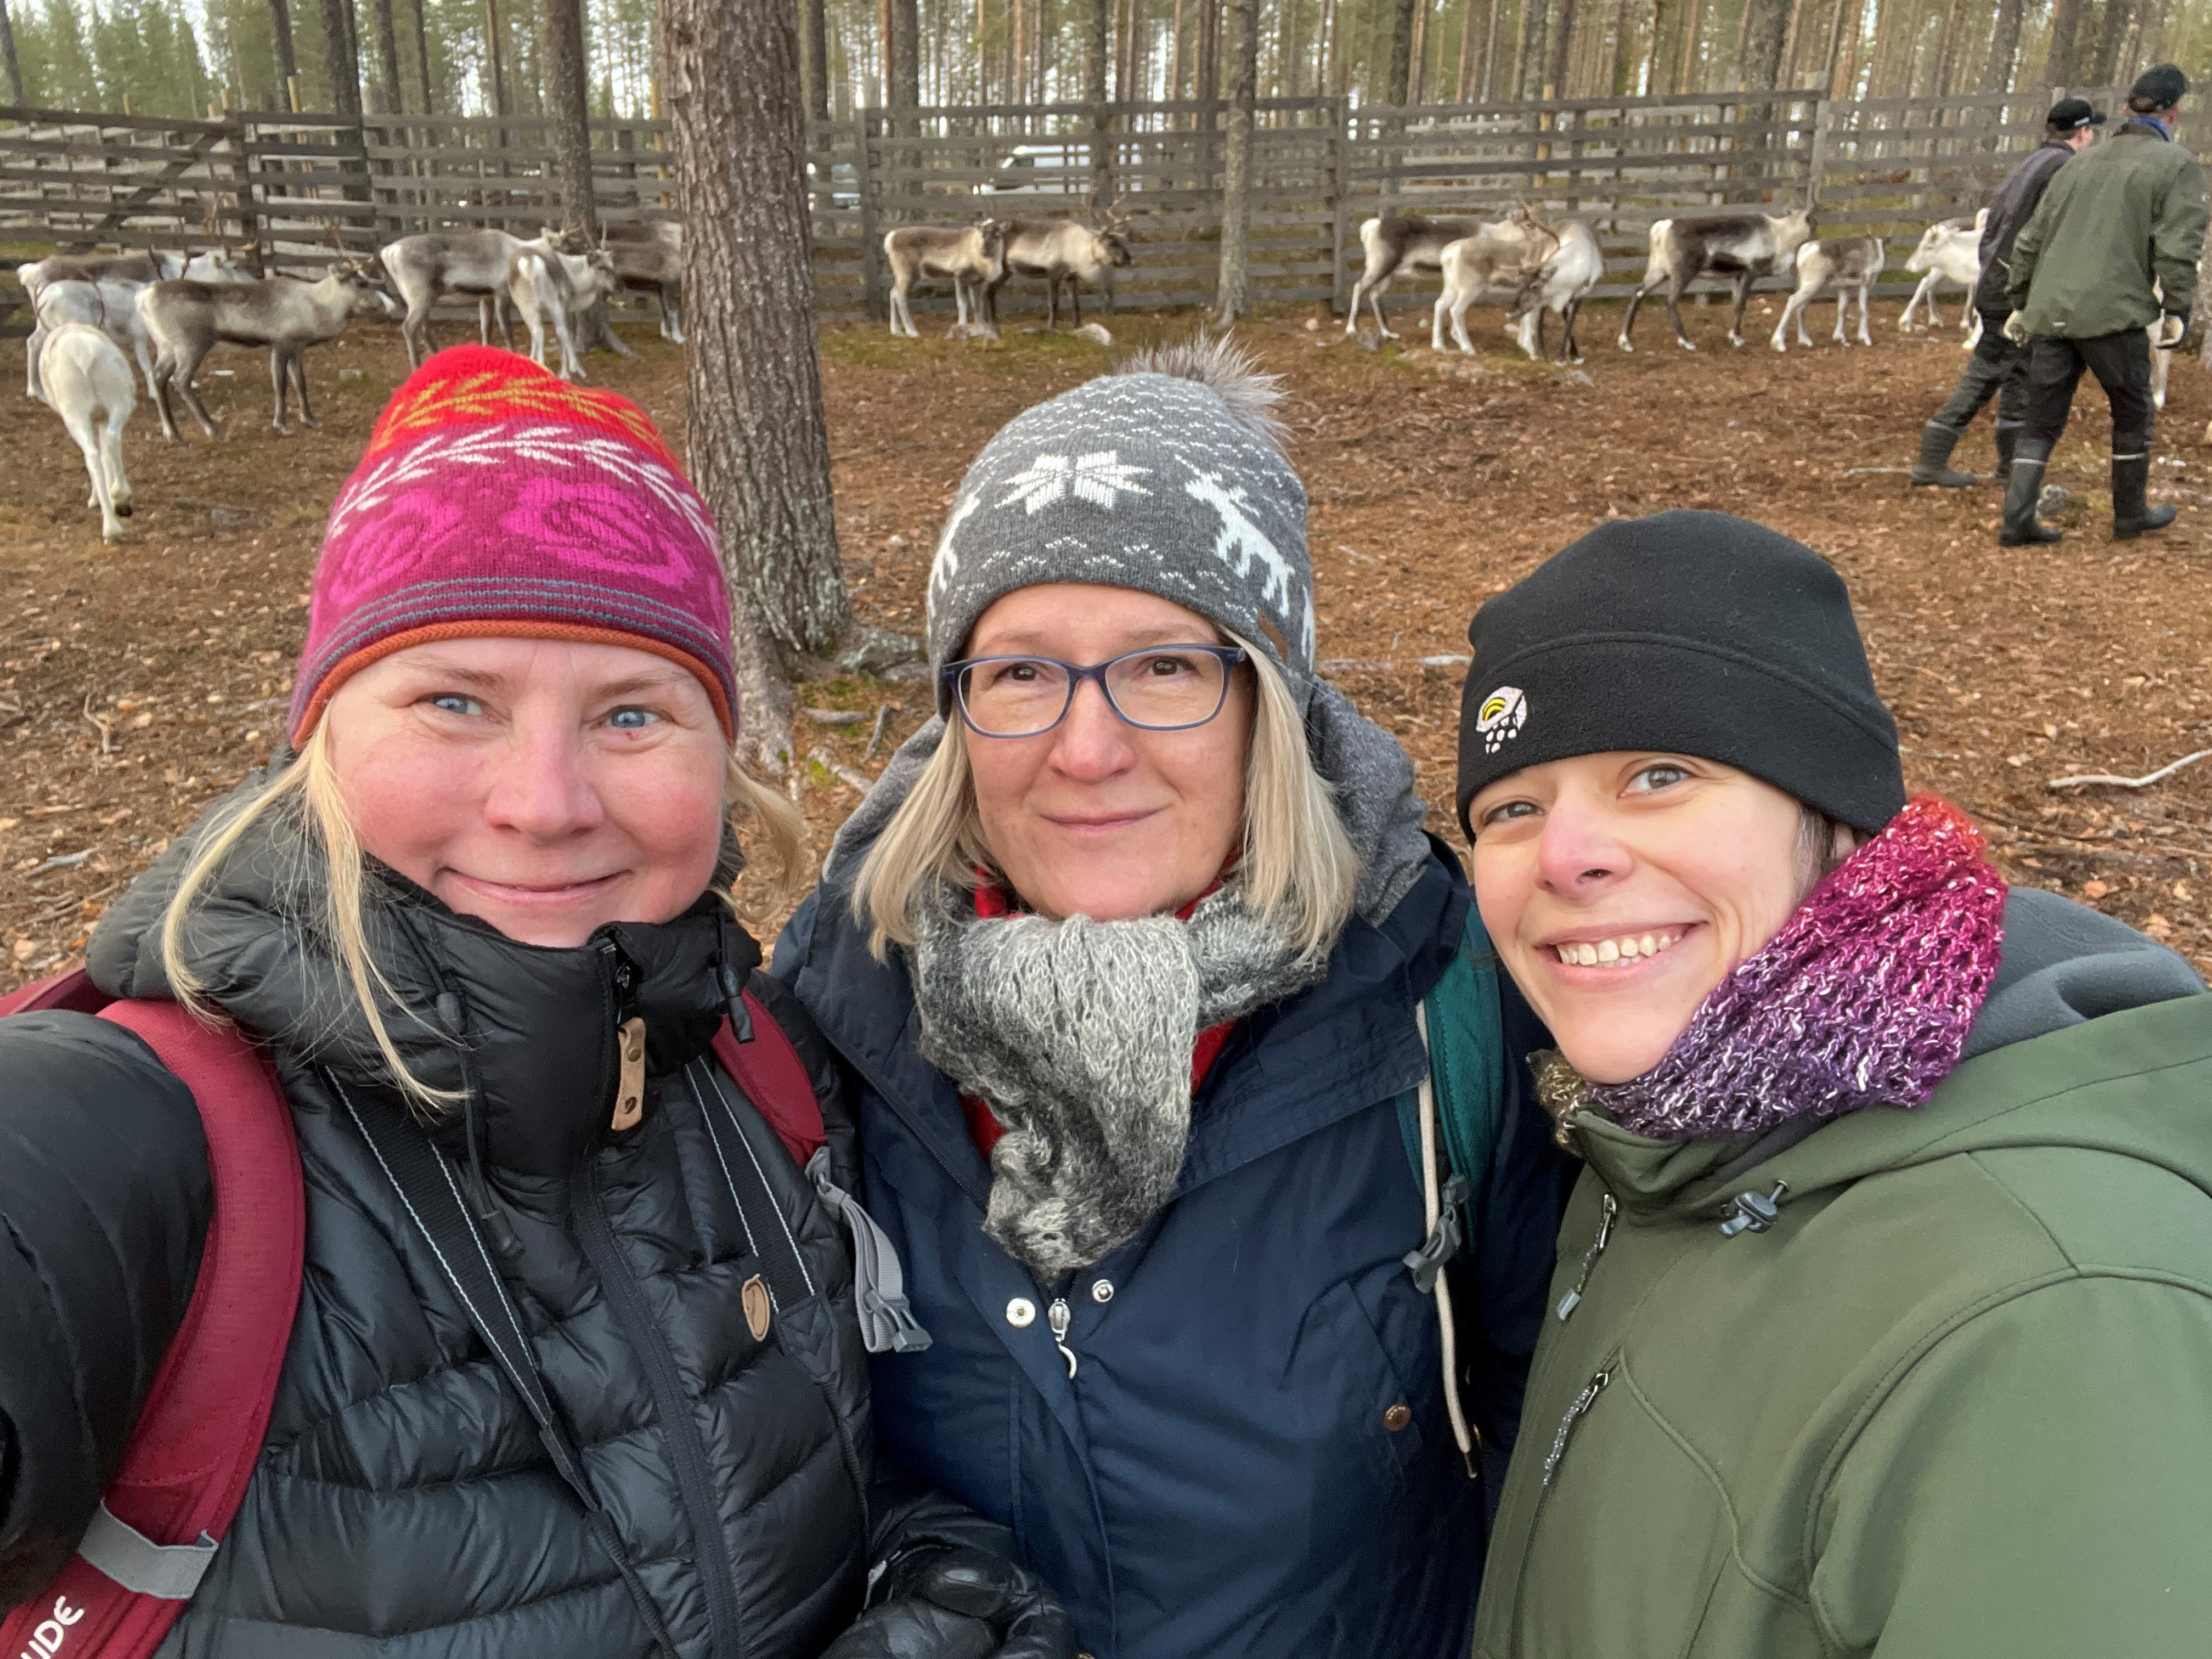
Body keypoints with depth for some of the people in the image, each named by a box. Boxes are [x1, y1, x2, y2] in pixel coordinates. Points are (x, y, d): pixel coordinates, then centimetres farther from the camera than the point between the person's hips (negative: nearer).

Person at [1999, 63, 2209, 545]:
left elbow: (2030, 239, 17)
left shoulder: (2082, 164, 17)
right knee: (2133, 415, 13)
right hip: (2114, 315, -4)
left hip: (2051, 312, 5)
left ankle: (2016, 520, 1)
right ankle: (2130, 514, 23)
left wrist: (2019, 303, 23)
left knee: (2042, 423, 9)